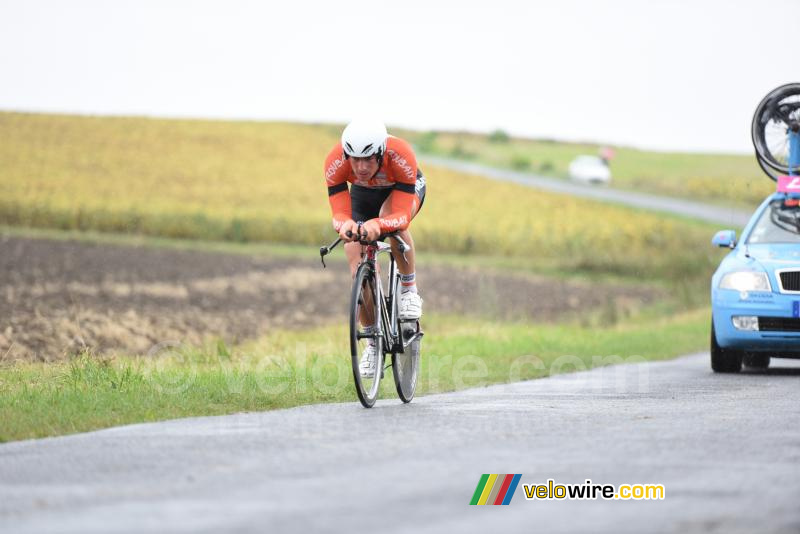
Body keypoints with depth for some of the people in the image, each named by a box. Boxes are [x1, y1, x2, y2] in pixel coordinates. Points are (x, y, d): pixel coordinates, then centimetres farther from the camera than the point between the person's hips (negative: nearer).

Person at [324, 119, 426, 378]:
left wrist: (378, 225, -65)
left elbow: (402, 216, -44)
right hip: (363, 195, 2)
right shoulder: (335, 162, -36)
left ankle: (409, 290, -15)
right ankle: (373, 340, 9)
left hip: (404, 190, -2)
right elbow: (339, 213, -36)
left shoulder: (401, 156, -41)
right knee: (359, 273, -12)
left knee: (390, 219, -38)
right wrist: (345, 225, -60)